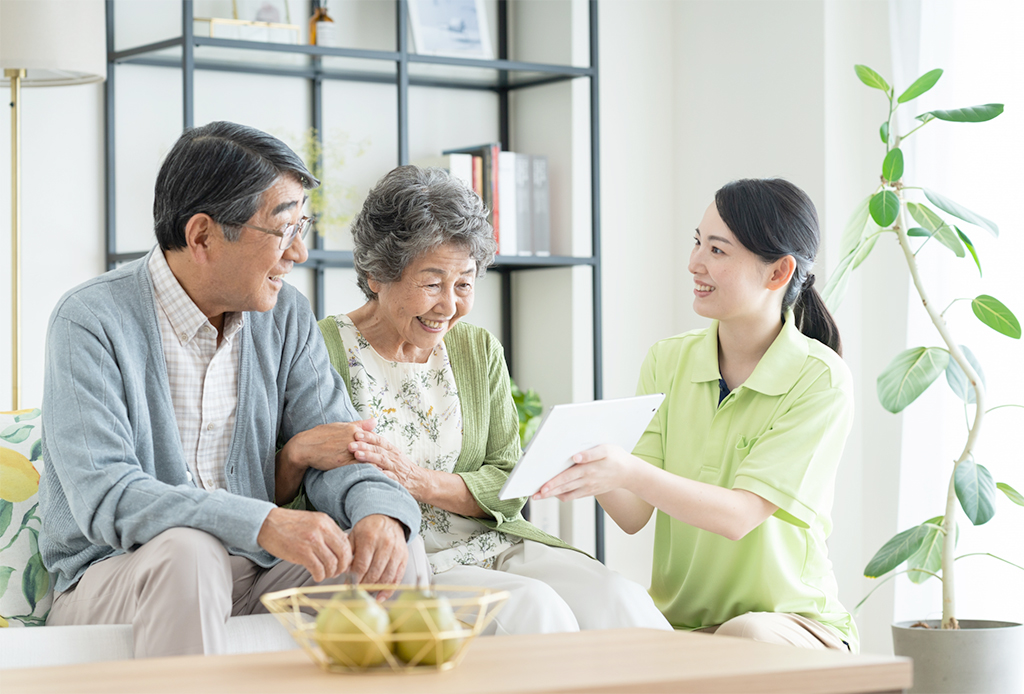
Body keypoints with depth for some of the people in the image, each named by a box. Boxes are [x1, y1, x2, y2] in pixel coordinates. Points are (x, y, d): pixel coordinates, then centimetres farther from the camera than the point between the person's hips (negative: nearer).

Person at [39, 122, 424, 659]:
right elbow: (104, 498, -24)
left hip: (250, 574, 5)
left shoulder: (286, 317, 6)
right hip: (112, 577, -4)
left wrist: (379, 511, -23)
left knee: (394, 553, -19)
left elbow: (337, 447, 3)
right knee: (189, 552, -36)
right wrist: (263, 522, -38)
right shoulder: (91, 322, -14)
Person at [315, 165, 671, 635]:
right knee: (532, 609, -32)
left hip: (490, 543, 5)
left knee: (621, 602, -23)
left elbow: (510, 486, 9)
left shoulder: (479, 350, 15)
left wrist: (422, 481, -10)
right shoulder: (323, 350, -1)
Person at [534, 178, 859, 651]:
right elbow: (633, 516, -2)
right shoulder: (667, 362, 5)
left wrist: (628, 472, -32)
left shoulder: (819, 378, -9)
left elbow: (739, 515, -18)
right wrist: (593, 470, -24)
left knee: (744, 637, -37)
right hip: (679, 624, 3)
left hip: (794, 621, -3)